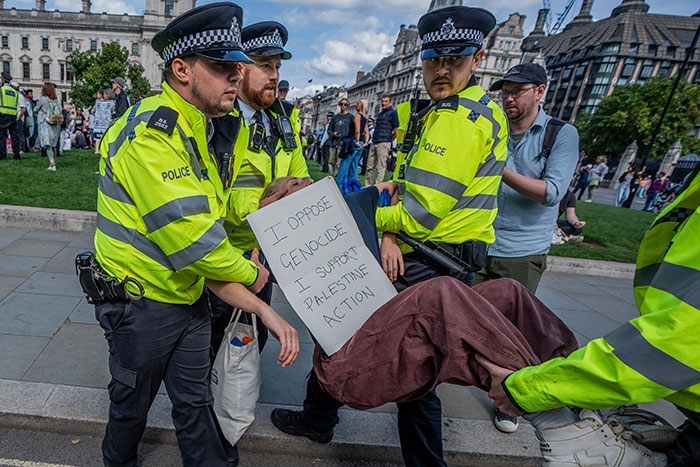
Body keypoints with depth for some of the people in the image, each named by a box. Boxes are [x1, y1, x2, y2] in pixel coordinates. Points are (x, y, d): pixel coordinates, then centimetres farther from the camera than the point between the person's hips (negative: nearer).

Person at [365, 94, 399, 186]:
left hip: (383, 144, -7)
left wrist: (388, 142, 0)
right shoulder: (380, 113, 22)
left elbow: (396, 132, -6)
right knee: (370, 166, 8)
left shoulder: (393, 113, 0)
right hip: (374, 143, 7)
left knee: (380, 167, -6)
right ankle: (368, 186, 17)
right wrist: (374, 139, 14)